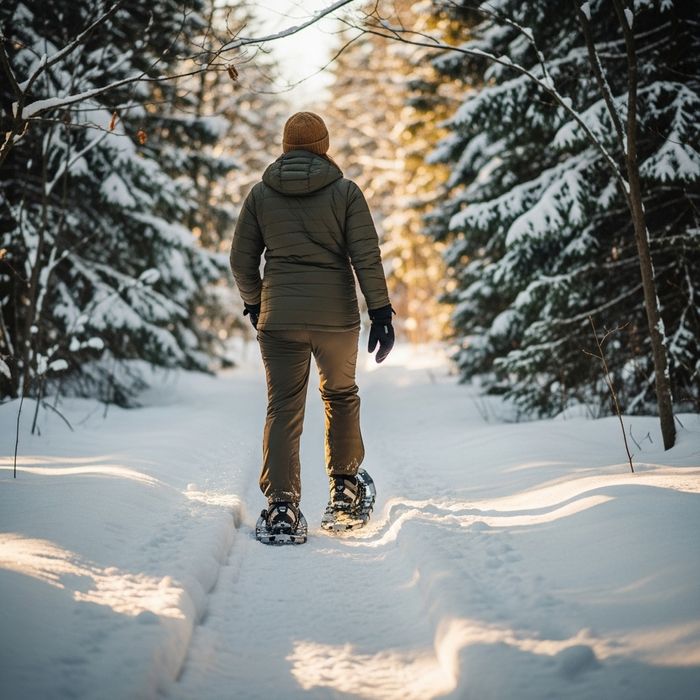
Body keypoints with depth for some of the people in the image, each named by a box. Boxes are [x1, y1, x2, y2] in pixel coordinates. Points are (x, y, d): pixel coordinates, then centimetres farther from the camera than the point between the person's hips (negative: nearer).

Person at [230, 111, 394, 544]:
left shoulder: (260, 194, 4)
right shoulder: (346, 192, -1)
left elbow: (242, 259, 7)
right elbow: (366, 256, -7)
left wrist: (254, 304, 22)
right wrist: (381, 313, -4)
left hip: (279, 318, 1)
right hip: (338, 316, 0)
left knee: (283, 408, 3)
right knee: (341, 395, 21)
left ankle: (282, 505, -9)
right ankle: (344, 486, 31)